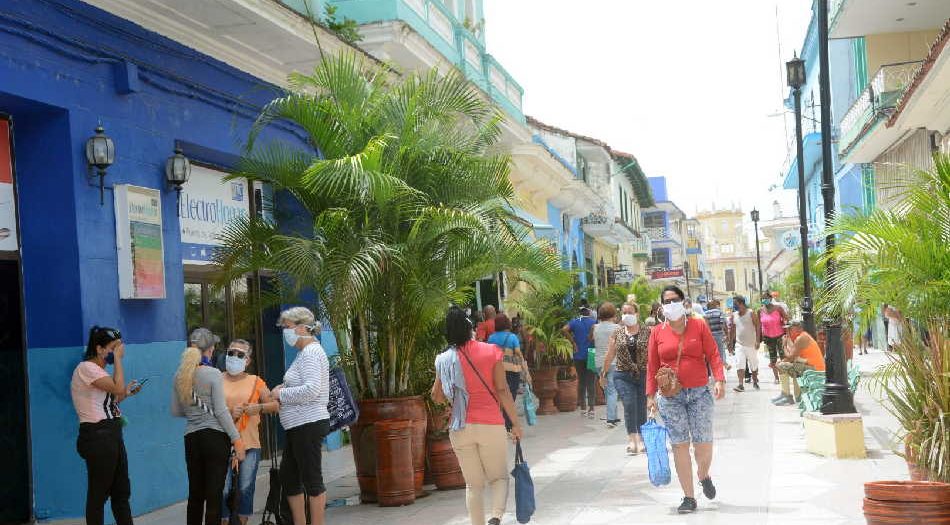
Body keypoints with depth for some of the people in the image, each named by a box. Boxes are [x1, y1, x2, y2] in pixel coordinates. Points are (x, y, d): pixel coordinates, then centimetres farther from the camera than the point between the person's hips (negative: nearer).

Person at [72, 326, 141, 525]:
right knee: (98, 494, -3)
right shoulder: (86, 368, -12)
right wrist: (118, 359, -12)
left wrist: (126, 393, 13)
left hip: (111, 436, 10)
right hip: (98, 436, -10)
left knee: (122, 492, 12)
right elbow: (117, 388, -20)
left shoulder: (99, 371, 18)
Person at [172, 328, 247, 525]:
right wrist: (237, 439, -9)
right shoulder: (213, 374, -10)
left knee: (195, 493, 13)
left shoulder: (179, 375, 5)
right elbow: (221, 411, -13)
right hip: (215, 436, -5)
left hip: (191, 438, 5)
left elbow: (175, 411, 12)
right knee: (214, 493, -1)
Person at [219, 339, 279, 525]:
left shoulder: (255, 381, 10)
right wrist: (228, 415, -13)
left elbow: (275, 405, 8)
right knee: (223, 489, -6)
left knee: (246, 488, 4)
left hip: (250, 444, 2)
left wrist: (259, 407, -10)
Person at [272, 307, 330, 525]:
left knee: (312, 479, -4)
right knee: (288, 476, 15)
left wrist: (281, 394, -13)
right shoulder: (304, 352, 18)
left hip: (309, 424, -11)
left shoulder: (311, 353, -13)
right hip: (300, 426, 11)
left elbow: (311, 389, -25)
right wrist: (284, 389, 8)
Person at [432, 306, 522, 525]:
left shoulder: (445, 359, 0)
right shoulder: (491, 351, -5)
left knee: (473, 484, 12)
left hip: (460, 429, 2)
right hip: (491, 425, -2)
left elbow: (438, 397, 7)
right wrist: (515, 423, -2)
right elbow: (502, 390, -7)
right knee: (499, 477, 11)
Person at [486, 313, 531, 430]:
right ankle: (508, 427, 2)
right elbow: (519, 355, -6)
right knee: (510, 399, 3)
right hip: (512, 371, -3)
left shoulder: (491, 338, 6)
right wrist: (526, 372, -2)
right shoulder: (512, 337, -3)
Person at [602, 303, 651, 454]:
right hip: (623, 376, 0)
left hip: (644, 375, 0)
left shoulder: (647, 331, 1)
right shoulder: (617, 333, 7)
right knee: (629, 404, -15)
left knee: (642, 408, 4)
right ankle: (632, 439, -11)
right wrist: (604, 372, 17)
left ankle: (641, 440, 19)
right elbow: (610, 355, 13)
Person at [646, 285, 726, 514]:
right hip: (670, 397, 1)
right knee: (679, 445, 0)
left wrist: (719, 379, -14)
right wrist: (650, 394, 3)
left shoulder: (699, 327, 2)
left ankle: (704, 476, 32)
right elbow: (652, 366, 6)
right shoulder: (657, 333, 4)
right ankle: (689, 497, 9)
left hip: (699, 394, 0)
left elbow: (713, 355, -1)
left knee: (704, 444, -2)